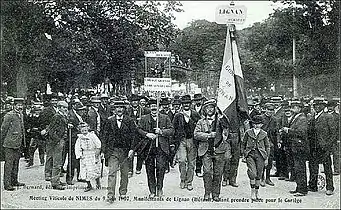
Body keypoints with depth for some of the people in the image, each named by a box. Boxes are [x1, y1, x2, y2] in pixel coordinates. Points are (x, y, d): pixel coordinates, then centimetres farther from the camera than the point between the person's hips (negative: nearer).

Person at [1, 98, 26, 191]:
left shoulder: (21, 115, 14)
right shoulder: (9, 115, -12)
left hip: (18, 144, 8)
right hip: (10, 144, -8)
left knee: (16, 163, 15)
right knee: (9, 164, -5)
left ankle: (14, 181, 24)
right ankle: (7, 184, -1)